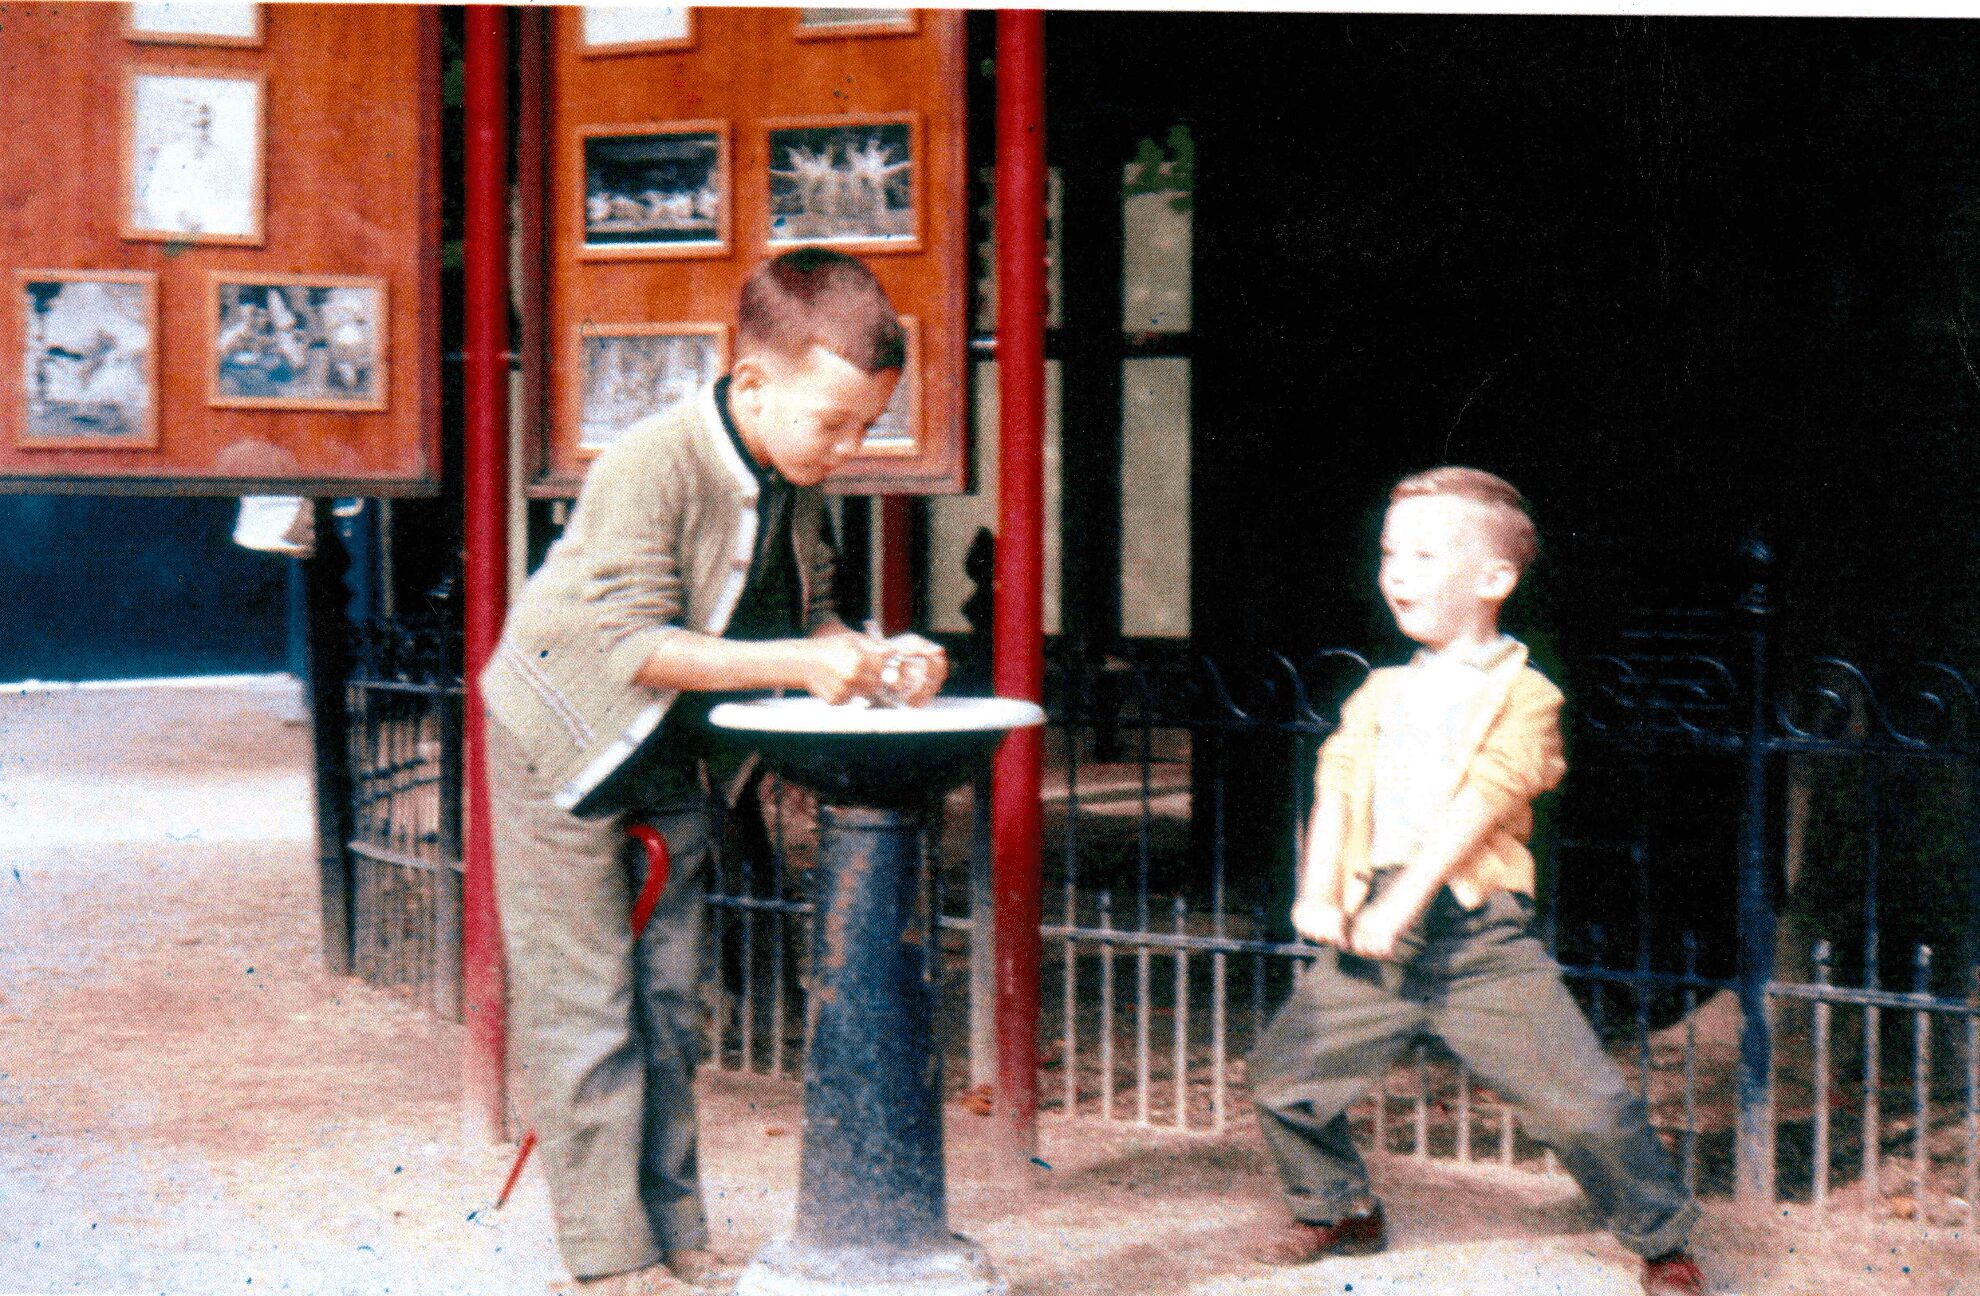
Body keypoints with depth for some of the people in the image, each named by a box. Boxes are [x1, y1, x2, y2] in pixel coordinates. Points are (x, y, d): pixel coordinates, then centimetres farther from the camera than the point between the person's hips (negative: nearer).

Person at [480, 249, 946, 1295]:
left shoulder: (797, 484, -5)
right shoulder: (649, 466, -29)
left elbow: (807, 618, 3)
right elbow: (637, 644, -32)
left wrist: (875, 657, -18)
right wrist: (799, 664, -37)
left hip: (675, 759, 7)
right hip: (568, 746, -7)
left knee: (669, 1004, 11)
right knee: (585, 1012, -3)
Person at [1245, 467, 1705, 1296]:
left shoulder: (1523, 696, -2)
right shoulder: (1380, 694, 16)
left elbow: (1479, 803, -12)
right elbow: (1337, 785, 8)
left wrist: (1401, 903, -20)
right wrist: (1318, 891, -8)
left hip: (1479, 938, -5)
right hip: (1371, 940, 5)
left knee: (1582, 1102, -9)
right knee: (1282, 1074, 5)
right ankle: (1337, 1211, 31)